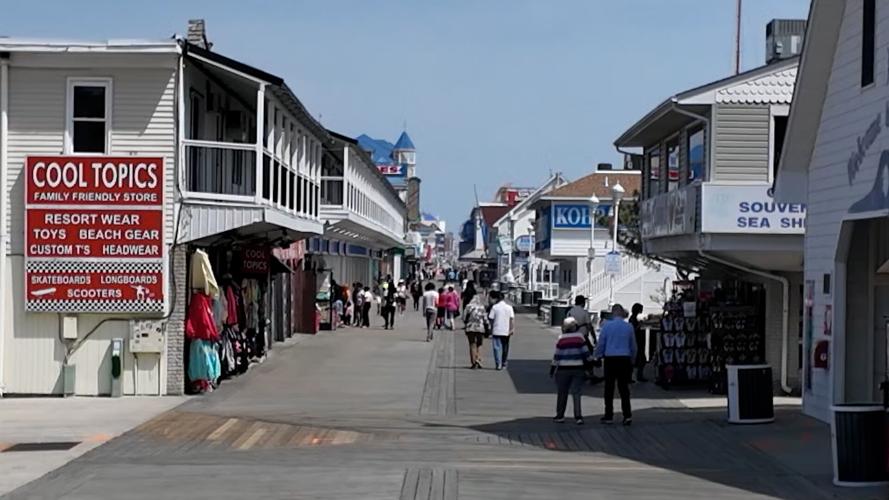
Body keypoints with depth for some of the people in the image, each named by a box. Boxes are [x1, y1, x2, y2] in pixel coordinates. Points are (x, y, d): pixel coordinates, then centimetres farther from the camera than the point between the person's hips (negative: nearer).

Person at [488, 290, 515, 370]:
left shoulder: (494, 307, -5)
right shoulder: (509, 307, 3)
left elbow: (491, 319, -2)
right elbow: (512, 319, -1)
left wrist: (491, 330, 8)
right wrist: (512, 329, 2)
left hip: (496, 331, -3)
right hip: (506, 331, 3)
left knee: (497, 347, -1)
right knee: (505, 348, 14)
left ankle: (498, 364, -9)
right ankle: (504, 364, 20)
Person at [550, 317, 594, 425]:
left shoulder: (561, 339, -3)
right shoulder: (580, 337, -4)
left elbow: (557, 356, 0)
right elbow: (586, 352, -1)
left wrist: (552, 369, 7)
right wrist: (591, 360, 15)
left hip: (563, 370, 0)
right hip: (578, 369, 0)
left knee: (562, 393, 11)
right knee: (576, 393, 2)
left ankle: (560, 416, 16)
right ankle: (578, 417, -5)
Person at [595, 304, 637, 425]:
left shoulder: (607, 325, -5)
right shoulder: (629, 326, 3)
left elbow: (600, 343, -1)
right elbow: (633, 345, 13)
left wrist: (598, 356, 15)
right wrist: (632, 359, 25)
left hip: (610, 359, -2)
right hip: (624, 359, 2)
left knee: (609, 388, 5)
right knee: (624, 387, 6)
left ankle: (609, 416, 8)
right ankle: (627, 414, -2)